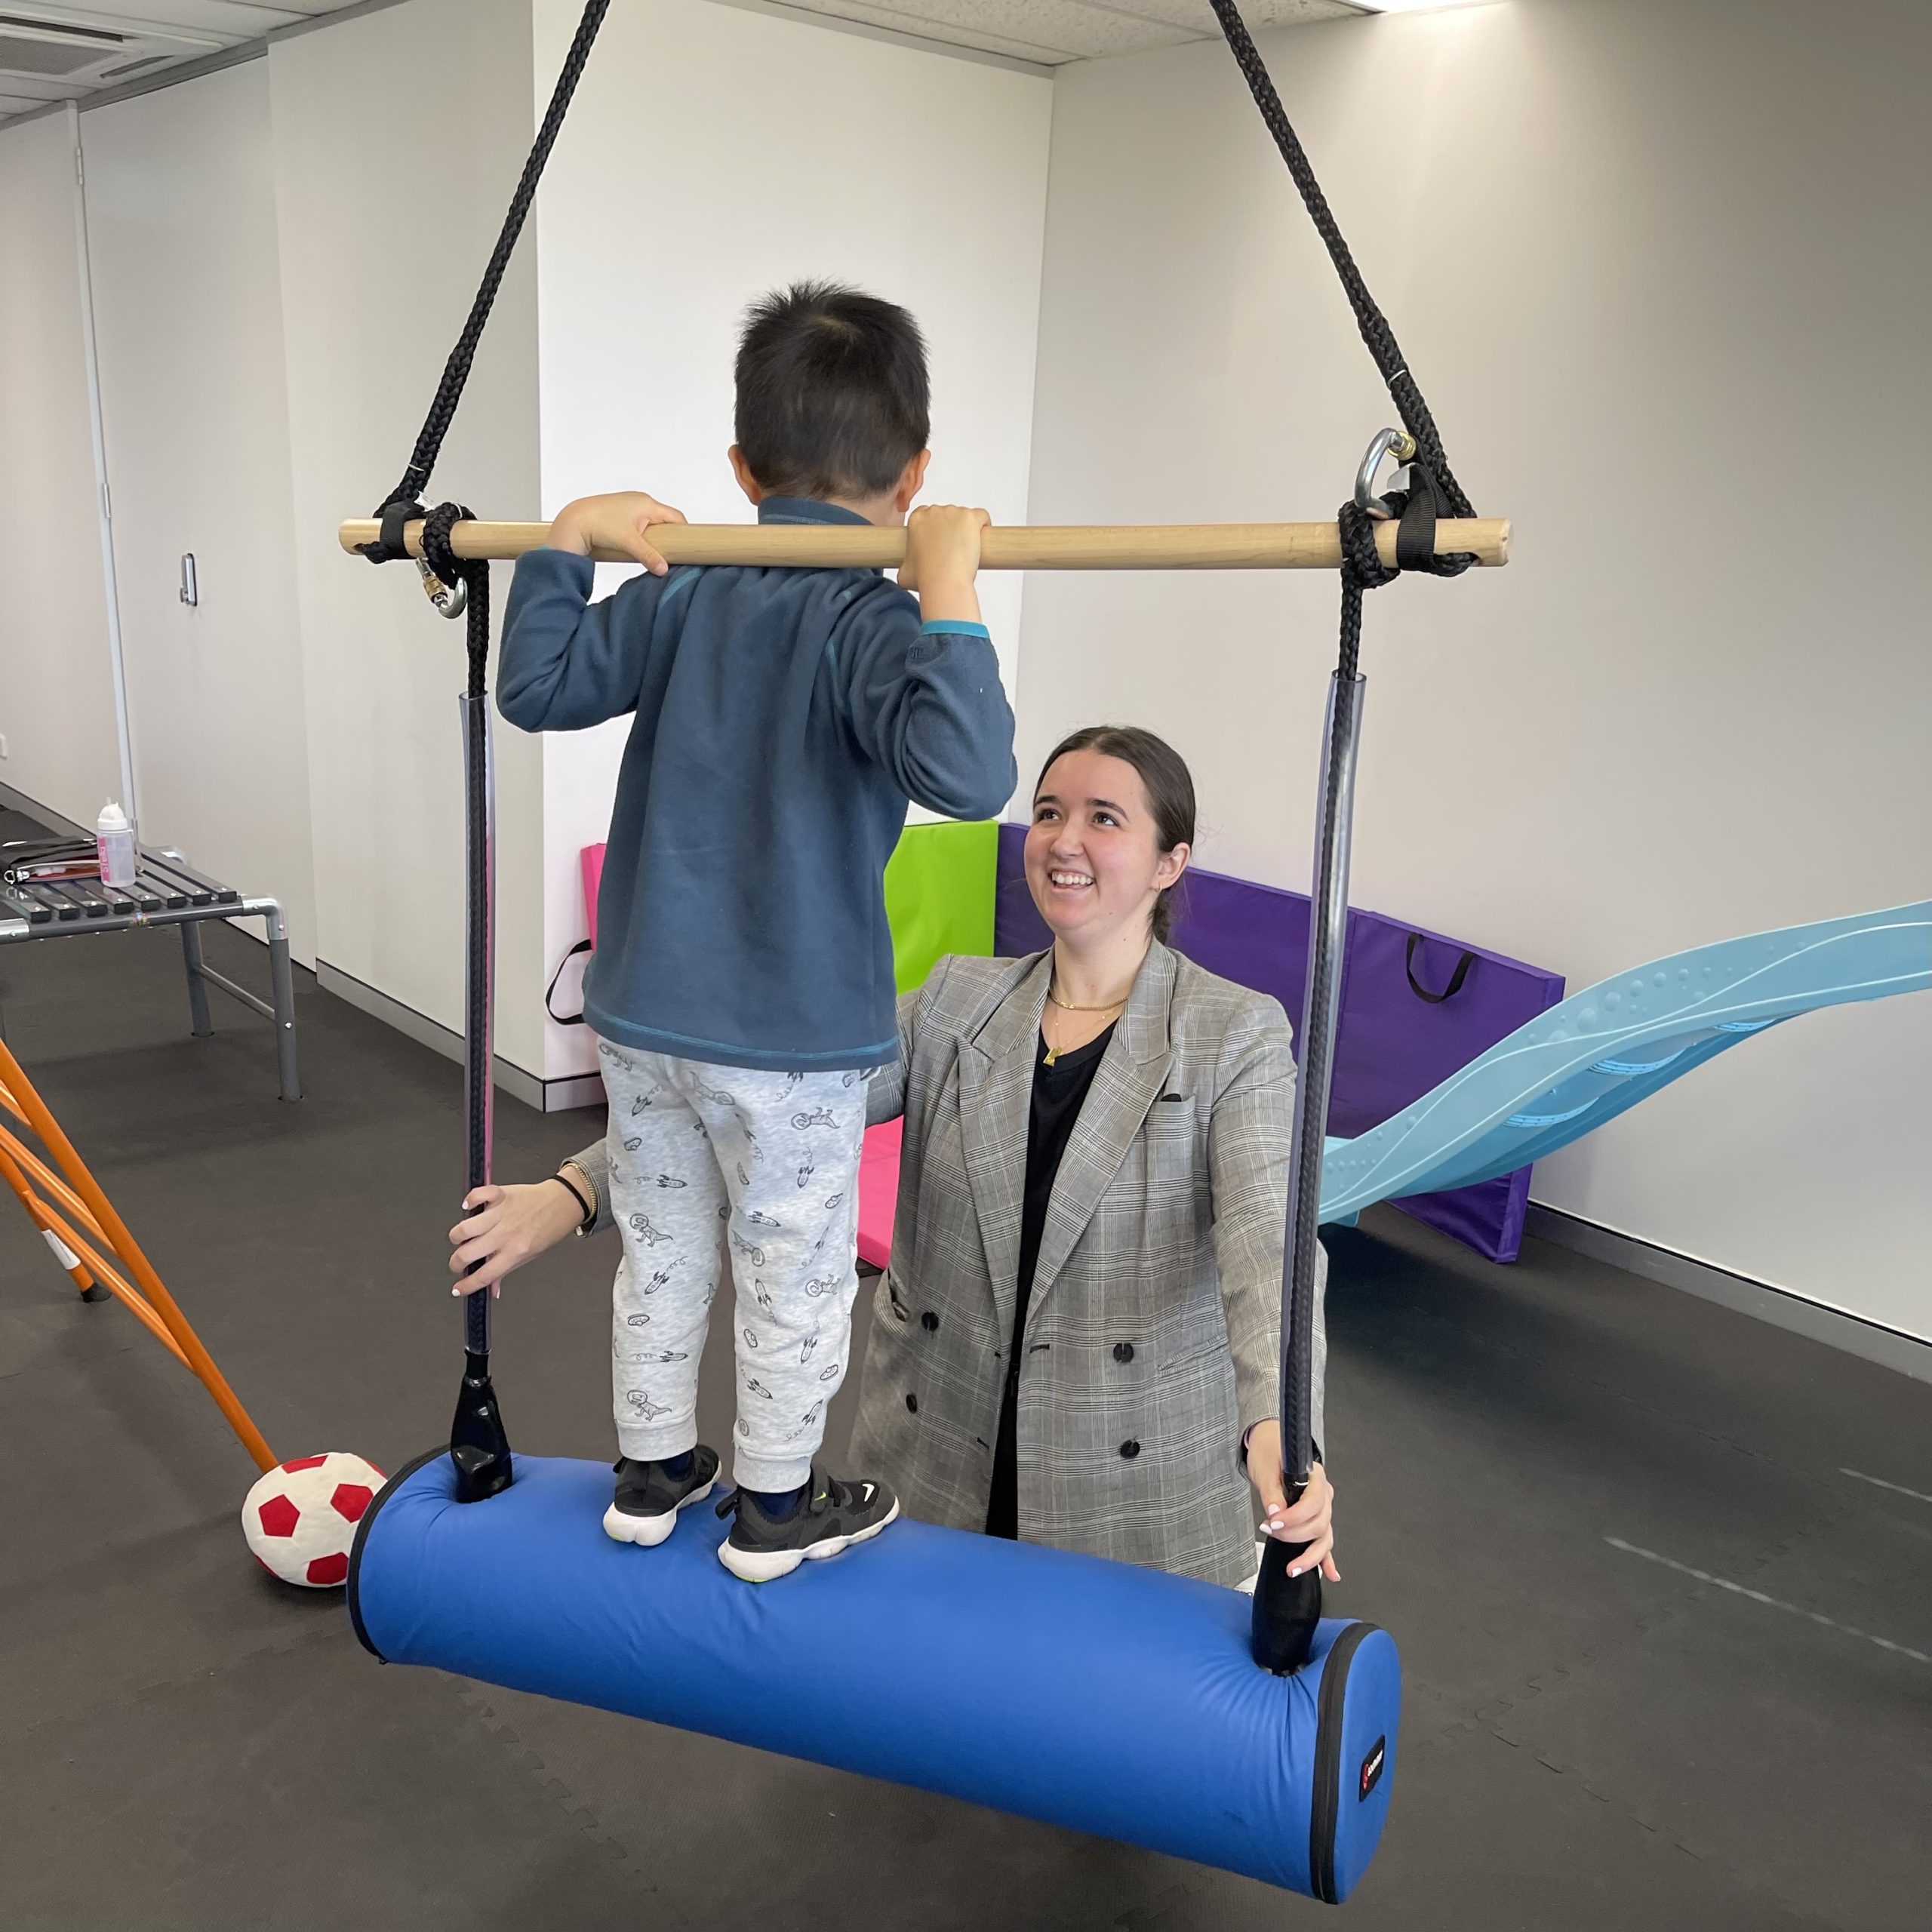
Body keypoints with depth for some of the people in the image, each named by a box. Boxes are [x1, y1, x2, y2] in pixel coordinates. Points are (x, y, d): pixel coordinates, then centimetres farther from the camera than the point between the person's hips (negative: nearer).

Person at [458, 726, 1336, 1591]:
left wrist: (1276, 1427, -41)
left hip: (1142, 1489, -2)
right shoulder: (956, 1000, 2)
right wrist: (575, 1189, -21)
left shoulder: (1238, 1036, -8)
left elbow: (1263, 1235, -22)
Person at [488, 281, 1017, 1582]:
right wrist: (951, 595, -33)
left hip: (641, 1009, 6)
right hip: (789, 1033, -5)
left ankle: (652, 1475, 38)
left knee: (662, 1253, 21)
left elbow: (536, 687, 6)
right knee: (796, 1280, 14)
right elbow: (966, 776, -32)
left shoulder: (682, 594, 1)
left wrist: (567, 543, 10)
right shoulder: (869, 621, -16)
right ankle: (775, 1510, 30)